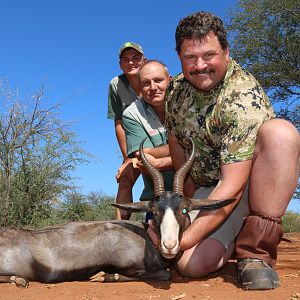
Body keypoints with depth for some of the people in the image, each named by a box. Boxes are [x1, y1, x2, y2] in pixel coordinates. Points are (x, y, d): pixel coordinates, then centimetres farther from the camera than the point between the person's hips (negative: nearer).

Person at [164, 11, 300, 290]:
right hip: (208, 190, 4)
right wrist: (190, 193, 5)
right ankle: (230, 239, 13)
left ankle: (256, 252, -24)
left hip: (252, 183, -3)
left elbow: (232, 188, -30)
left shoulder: (243, 97, -25)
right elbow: (175, 141, 11)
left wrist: (185, 240, -27)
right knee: (192, 264, -24)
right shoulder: (176, 89, -4)